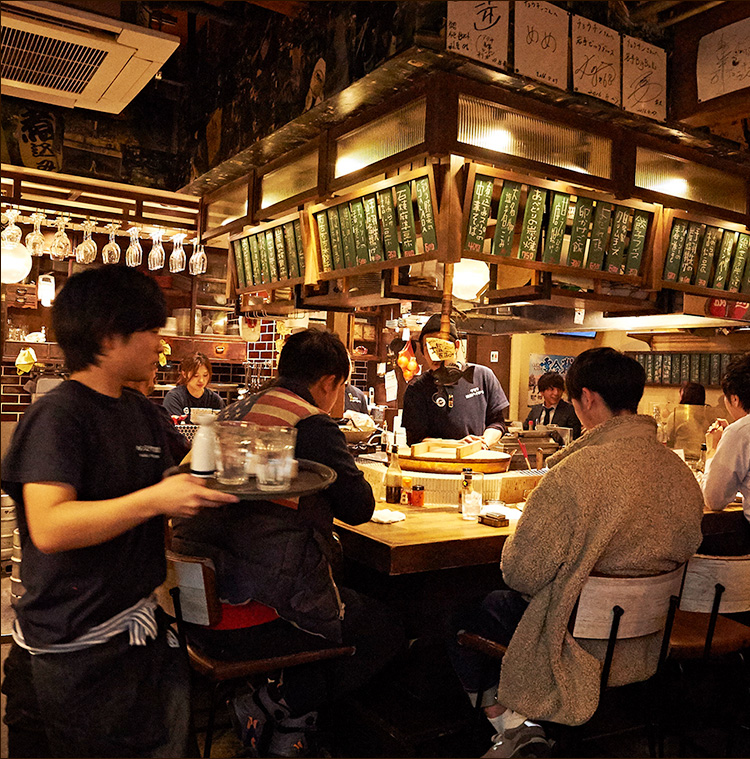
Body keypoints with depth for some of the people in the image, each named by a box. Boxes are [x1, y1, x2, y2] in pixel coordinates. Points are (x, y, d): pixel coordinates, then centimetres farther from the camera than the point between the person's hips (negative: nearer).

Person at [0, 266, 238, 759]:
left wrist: (216, 488, 0)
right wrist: (153, 500, -35)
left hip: (141, 627, 7)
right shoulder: (57, 416, -17)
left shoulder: (144, 413, 8)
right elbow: (48, 528, -27)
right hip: (76, 647, -7)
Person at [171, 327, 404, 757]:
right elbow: (360, 507, -5)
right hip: (260, 618, -8)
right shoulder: (314, 427, -14)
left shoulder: (233, 414, 10)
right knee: (386, 632, 13)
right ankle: (270, 706, 9)